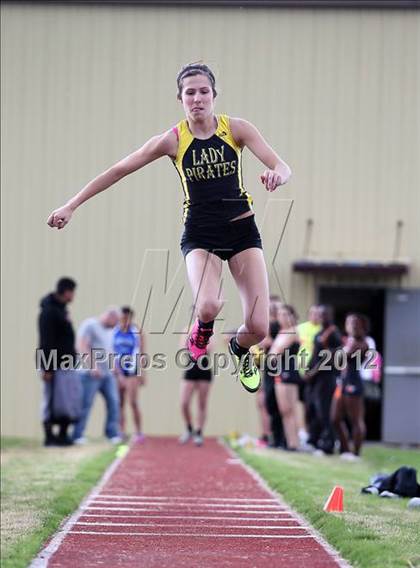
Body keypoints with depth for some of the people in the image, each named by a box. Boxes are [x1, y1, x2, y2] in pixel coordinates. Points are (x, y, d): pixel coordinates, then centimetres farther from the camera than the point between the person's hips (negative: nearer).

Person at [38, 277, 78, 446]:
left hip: (67, 364, 10)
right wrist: (46, 368, -21)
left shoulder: (61, 309, 15)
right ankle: (49, 436, 0)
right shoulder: (49, 311, -15)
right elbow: (46, 342, -19)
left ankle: (63, 435, 15)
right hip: (54, 366, -10)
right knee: (51, 402, -4)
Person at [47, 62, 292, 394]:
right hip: (200, 233, -1)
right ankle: (203, 328, 9)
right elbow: (118, 171, -4)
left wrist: (277, 175, -38)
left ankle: (241, 349, 29)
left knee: (258, 328, -10)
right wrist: (71, 206, -5)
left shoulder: (236, 128, -8)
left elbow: (283, 168, -13)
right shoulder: (173, 140, -8)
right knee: (208, 307, -31)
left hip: (242, 229, 1)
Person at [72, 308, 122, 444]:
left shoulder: (109, 331, 21)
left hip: (107, 374, 8)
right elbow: (83, 346, -15)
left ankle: (112, 433, 3)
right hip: (91, 373, -8)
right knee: (86, 404, -8)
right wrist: (92, 366, -22)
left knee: (113, 401, -2)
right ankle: (77, 435, -5)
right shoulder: (89, 325, -5)